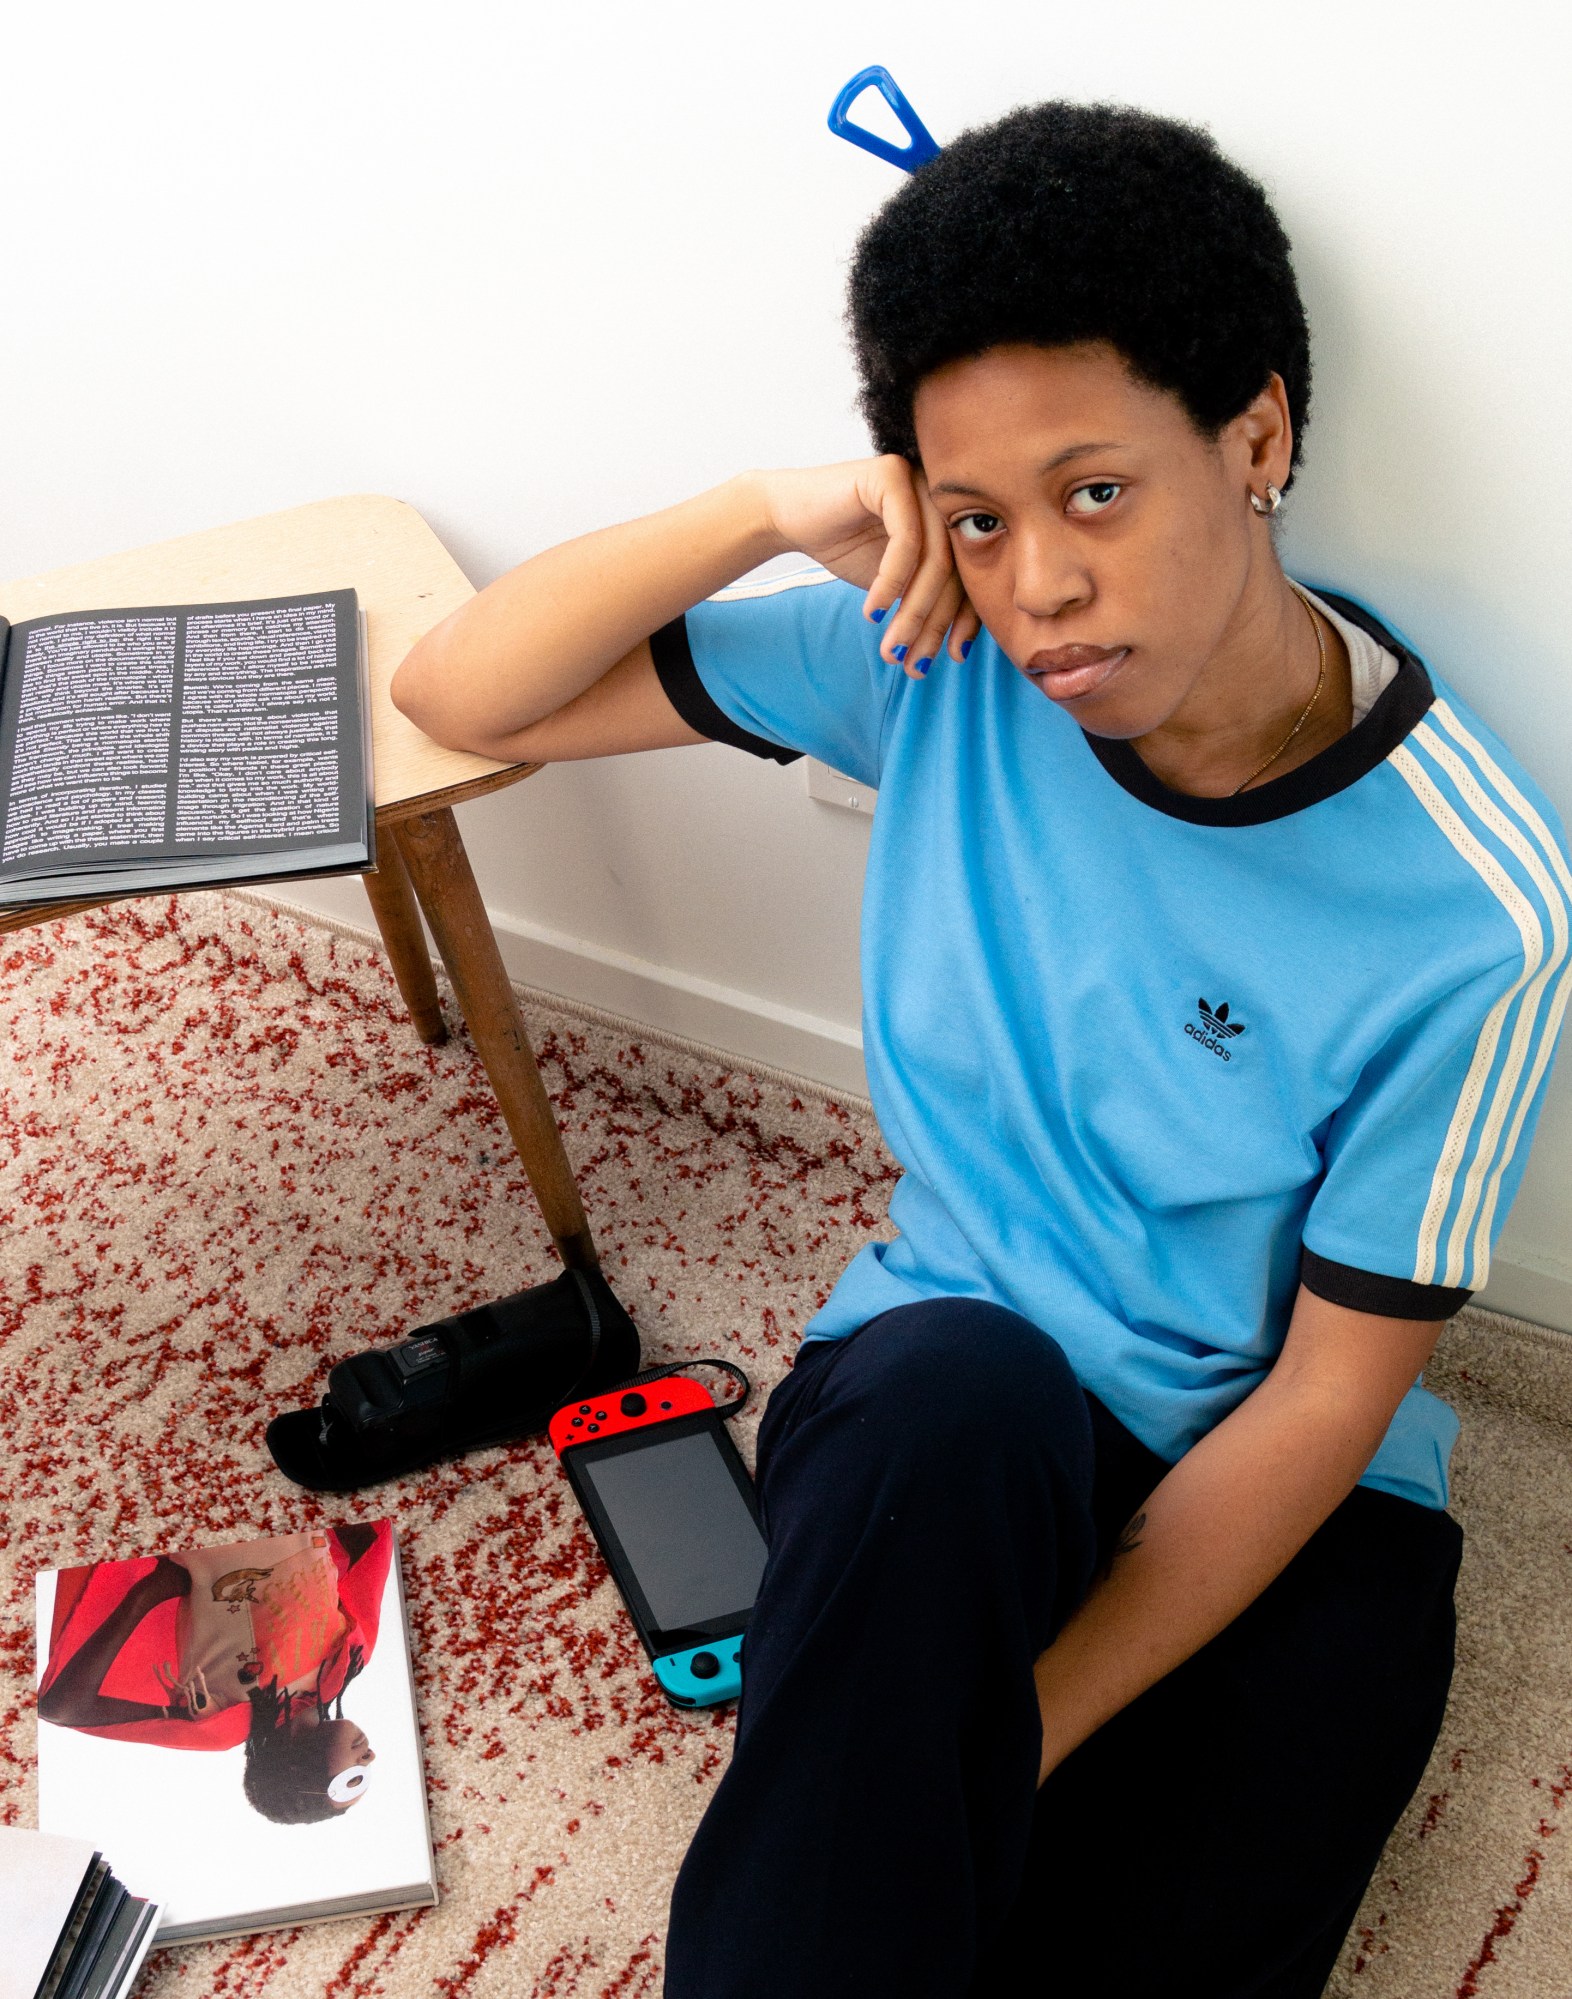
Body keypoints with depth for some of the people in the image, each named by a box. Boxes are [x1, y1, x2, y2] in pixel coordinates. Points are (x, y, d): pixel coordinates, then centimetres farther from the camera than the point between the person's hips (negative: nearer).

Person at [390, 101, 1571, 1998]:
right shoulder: (935, 657, -9)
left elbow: (1328, 1396, -13)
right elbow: (458, 695, -6)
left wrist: (1017, 1731, -18)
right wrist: (763, 511, -21)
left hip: (1282, 1499, -1)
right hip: (940, 1423, 2)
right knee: (965, 1384, -35)